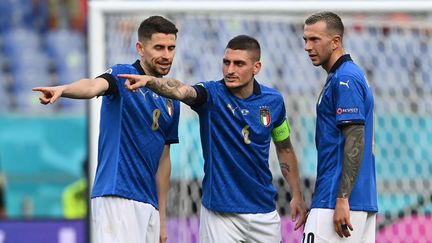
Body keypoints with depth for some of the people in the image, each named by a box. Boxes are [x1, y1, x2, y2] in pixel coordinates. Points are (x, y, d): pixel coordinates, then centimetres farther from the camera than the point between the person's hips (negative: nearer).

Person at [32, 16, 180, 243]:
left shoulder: (171, 102, 18)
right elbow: (94, 86, -25)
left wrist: (161, 219, 20)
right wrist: (63, 89, -48)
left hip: (149, 205, 7)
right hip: (117, 199, -7)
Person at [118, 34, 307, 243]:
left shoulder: (274, 101, 2)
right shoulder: (212, 94, -10)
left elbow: (284, 148, 16)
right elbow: (181, 90, -32)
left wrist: (297, 195, 15)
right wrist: (149, 80, -53)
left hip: (264, 212, 3)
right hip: (220, 212, -3)